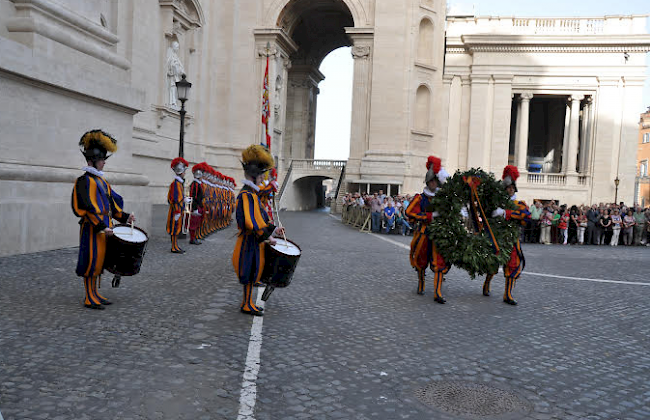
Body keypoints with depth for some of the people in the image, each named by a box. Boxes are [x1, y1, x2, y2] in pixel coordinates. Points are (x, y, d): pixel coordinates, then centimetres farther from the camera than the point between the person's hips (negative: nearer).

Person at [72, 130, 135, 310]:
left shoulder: (101, 180, 16)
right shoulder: (85, 180, -12)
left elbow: (111, 204, 21)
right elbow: (88, 208, -19)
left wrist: (124, 217, 11)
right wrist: (102, 227, -23)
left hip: (104, 229, 9)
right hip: (92, 229, -9)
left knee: (99, 261, 13)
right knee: (92, 261, -4)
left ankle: (95, 294, 22)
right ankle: (90, 299, 4)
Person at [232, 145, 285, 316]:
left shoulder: (253, 193, 13)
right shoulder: (247, 195, -20)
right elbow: (251, 223, -27)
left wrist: (272, 229, 10)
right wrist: (267, 237, -20)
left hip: (255, 242, 10)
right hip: (250, 243, -10)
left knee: (252, 275, 16)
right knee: (250, 274, 1)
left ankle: (248, 302, 26)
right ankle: (247, 305, 12)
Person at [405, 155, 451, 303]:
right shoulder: (420, 198, -5)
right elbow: (409, 212, -18)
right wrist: (431, 215, -23)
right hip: (423, 234, -2)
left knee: (440, 263, -7)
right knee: (421, 261, 13)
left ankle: (437, 293, -6)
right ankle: (421, 285, 37)